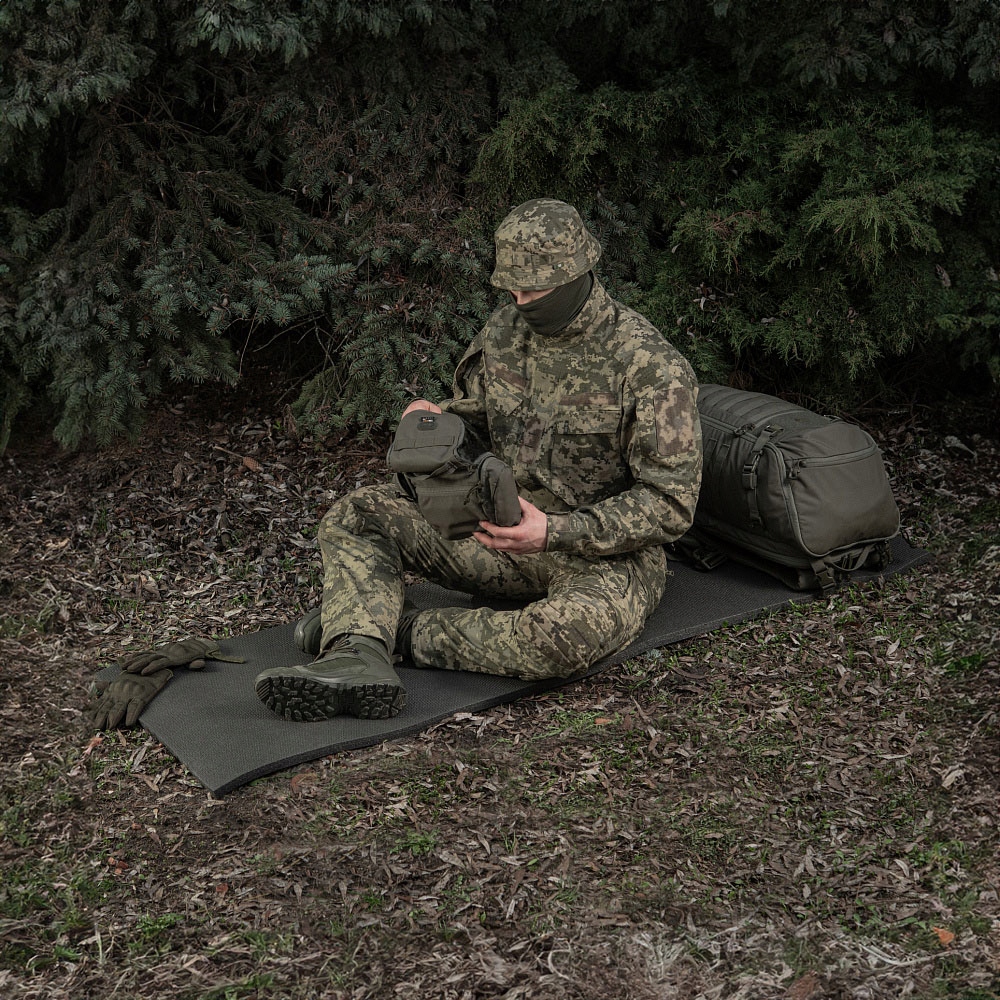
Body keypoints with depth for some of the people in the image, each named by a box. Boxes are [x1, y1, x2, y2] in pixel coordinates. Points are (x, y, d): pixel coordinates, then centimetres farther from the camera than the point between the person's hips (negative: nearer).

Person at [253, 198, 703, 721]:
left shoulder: (649, 364, -18)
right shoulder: (504, 330, 1)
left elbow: (672, 502, -18)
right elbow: (473, 415, 18)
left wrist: (556, 533, -28)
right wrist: (436, 421, -9)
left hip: (605, 553, -6)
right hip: (504, 527, 6)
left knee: (573, 631, -41)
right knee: (356, 516, -9)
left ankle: (403, 631, -20)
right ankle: (357, 660, -34)